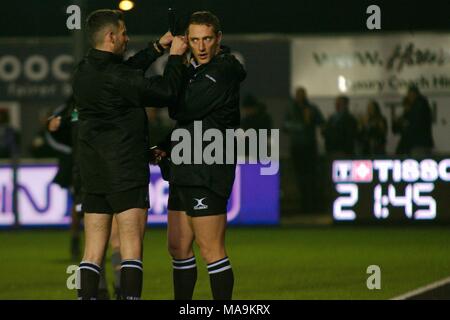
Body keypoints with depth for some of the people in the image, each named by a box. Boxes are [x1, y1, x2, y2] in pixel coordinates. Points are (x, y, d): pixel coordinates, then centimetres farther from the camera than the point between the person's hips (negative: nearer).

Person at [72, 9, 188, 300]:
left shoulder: (84, 73, 9)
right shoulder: (117, 77, -17)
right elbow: (167, 92, -11)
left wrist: (159, 47, 25)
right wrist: (176, 56, 3)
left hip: (93, 174, 8)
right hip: (126, 173, -8)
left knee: (93, 251, 7)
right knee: (132, 248, -6)